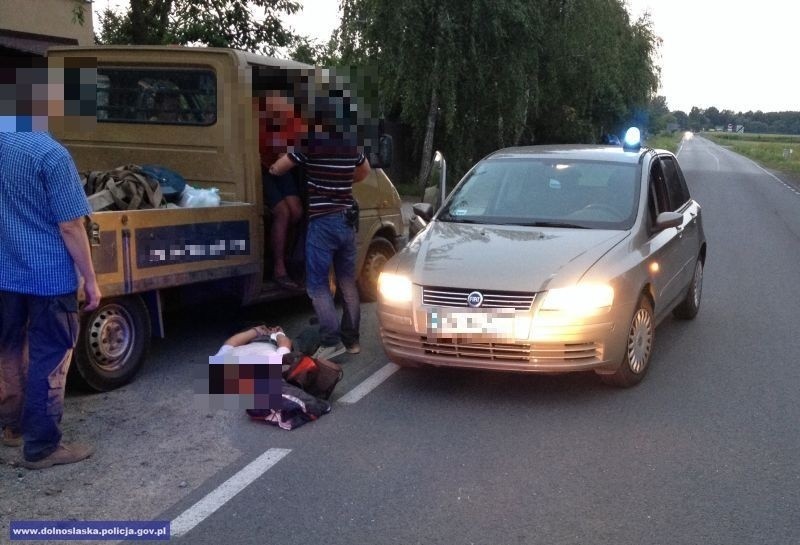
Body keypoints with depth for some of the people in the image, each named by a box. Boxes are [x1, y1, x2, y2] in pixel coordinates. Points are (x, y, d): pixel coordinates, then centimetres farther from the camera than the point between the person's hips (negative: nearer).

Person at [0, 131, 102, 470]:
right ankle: (41, 446, 10)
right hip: (49, 276, -7)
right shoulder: (50, 153, -20)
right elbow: (69, 227, -18)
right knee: (48, 360, 3)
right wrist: (90, 279, -9)